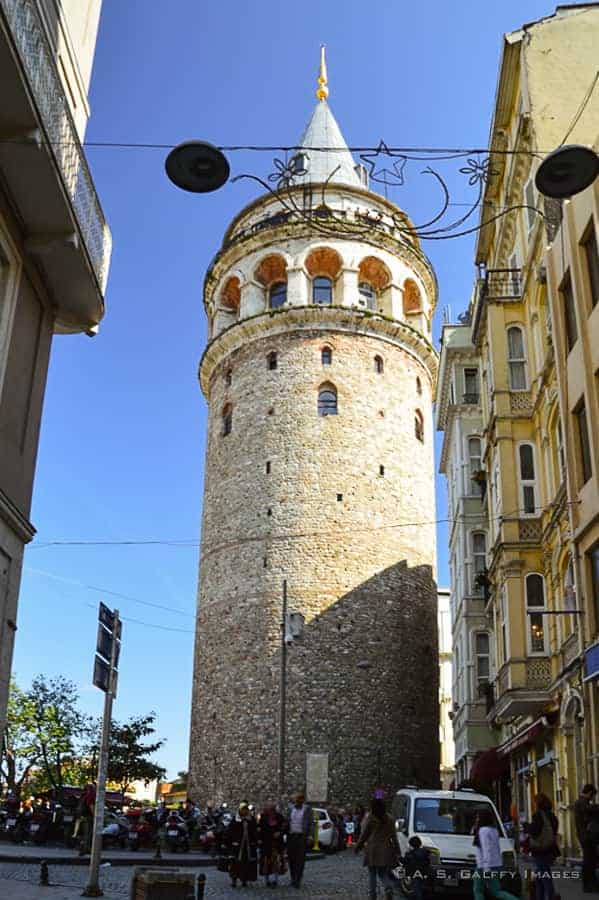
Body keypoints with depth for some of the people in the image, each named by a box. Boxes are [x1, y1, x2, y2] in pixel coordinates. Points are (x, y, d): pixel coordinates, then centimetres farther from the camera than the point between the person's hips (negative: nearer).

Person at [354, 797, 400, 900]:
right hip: (386, 850, 3)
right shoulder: (389, 820, 3)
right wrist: (396, 851, 11)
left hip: (372, 850, -3)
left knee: (372, 874, 13)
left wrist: (358, 846, 11)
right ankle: (389, 888, -16)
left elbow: (363, 835, -3)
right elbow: (394, 836, 6)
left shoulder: (369, 820, -8)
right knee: (383, 874, 11)